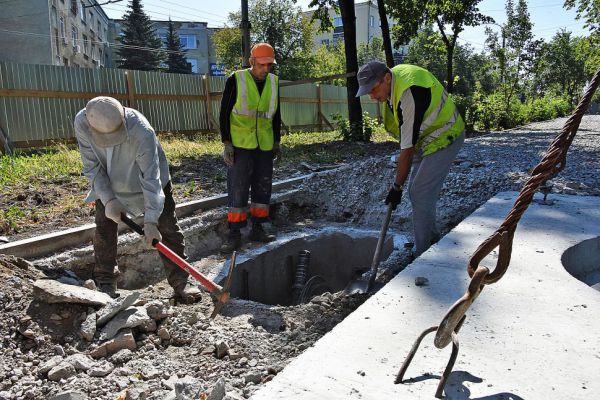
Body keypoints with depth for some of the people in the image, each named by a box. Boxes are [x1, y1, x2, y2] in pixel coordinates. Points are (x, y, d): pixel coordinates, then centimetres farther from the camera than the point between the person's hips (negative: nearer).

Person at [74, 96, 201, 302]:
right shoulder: (81, 123, -28)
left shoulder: (142, 132, -41)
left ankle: (180, 283, 3)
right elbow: (92, 167, -17)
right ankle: (105, 284, 21)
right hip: (108, 185, 3)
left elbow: (151, 178, -38)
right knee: (104, 229, 4)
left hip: (149, 180, -3)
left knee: (168, 229, -6)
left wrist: (150, 221, -40)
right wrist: (108, 199, -26)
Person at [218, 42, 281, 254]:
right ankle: (234, 234, 2)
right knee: (237, 190, -5)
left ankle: (257, 229, 21)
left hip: (265, 145, 5)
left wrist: (277, 142, 15)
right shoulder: (236, 80, -6)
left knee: (263, 188, 9)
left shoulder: (274, 82, 8)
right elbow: (224, 113, -5)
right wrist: (227, 143, -10)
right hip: (240, 145, -5)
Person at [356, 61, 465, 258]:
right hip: (427, 135, 10)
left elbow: (407, 149, -30)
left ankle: (422, 253, -5)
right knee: (416, 190, 13)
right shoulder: (395, 73, -5)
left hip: (444, 138, -10)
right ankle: (431, 237, 29)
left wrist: (396, 187, -23)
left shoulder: (409, 95, -34)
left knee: (420, 193, -13)